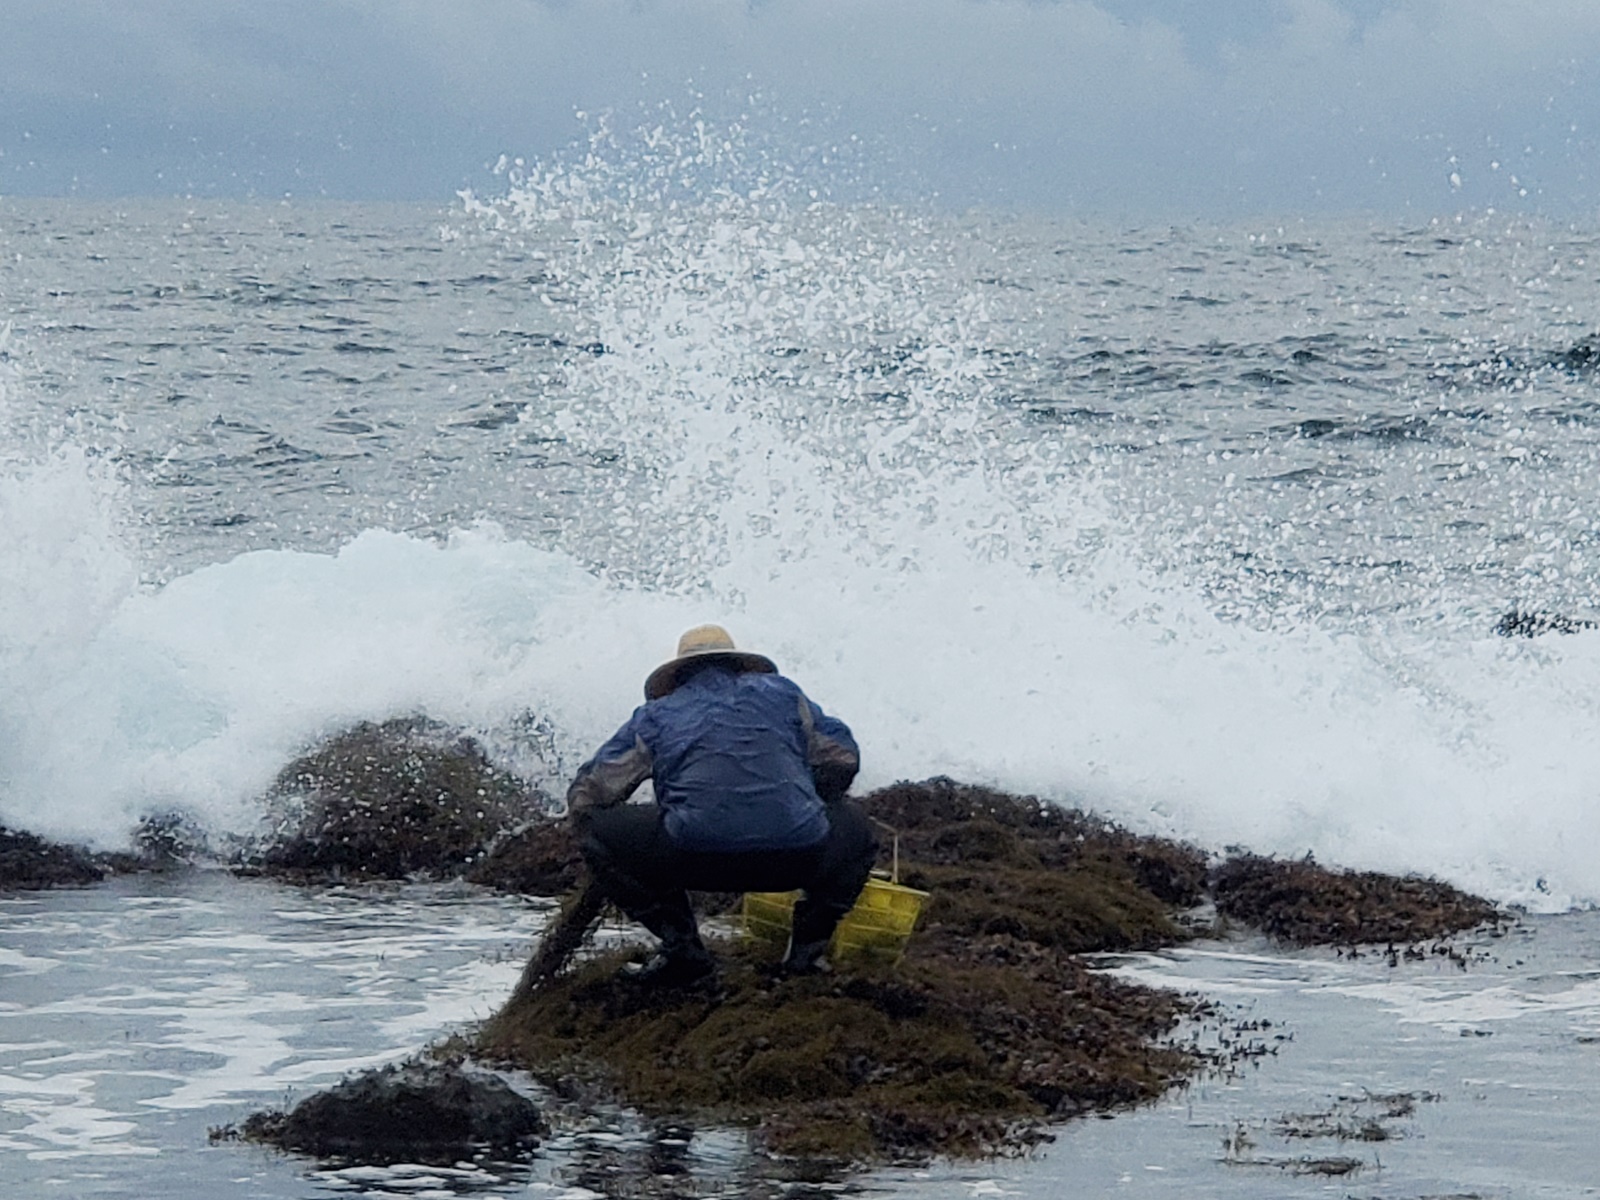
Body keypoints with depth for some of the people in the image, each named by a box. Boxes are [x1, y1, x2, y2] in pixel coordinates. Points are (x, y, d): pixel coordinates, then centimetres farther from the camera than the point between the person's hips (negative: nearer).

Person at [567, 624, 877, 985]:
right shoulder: (781, 692, 28)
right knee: (855, 826, 35)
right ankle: (808, 944, 17)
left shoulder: (654, 716, 24)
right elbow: (842, 757, 28)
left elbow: (586, 793, 21)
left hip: (696, 857, -2)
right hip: (796, 857, 2)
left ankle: (680, 942, 9)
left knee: (597, 828, 21)